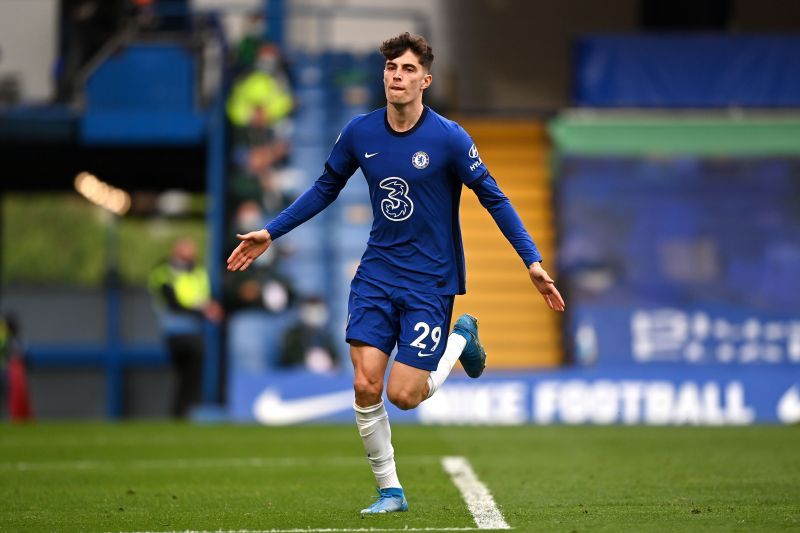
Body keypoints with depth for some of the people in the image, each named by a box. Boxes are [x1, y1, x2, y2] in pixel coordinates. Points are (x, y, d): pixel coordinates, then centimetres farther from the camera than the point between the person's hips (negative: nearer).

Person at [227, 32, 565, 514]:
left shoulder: (449, 138, -14)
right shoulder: (360, 133, -2)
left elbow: (493, 197, -9)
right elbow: (326, 188, 14)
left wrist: (533, 261, -16)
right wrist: (270, 233, 12)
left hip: (430, 281, -4)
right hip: (377, 272, 4)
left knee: (403, 395, -7)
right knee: (366, 387, -8)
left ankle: (462, 339, 23)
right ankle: (390, 490, 9)